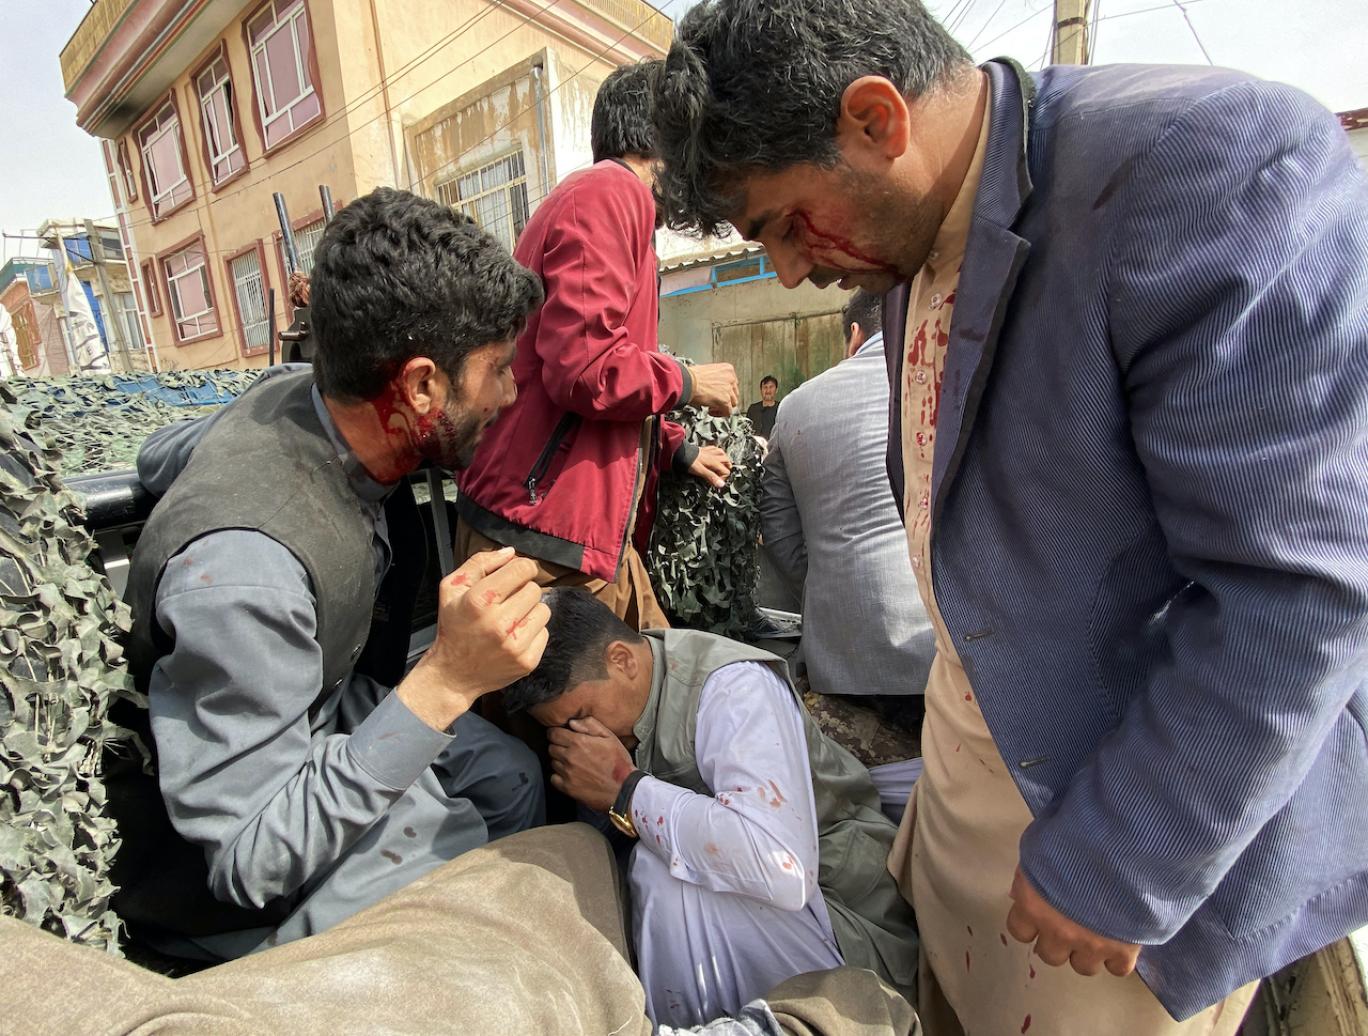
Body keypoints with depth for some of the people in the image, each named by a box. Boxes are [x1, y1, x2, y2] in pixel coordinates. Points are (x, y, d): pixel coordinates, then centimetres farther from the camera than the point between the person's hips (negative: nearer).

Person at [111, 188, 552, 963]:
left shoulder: (303, 398, -15)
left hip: (322, 723, 8)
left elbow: (160, 457, 7)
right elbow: (249, 862, -31)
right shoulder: (243, 563, -40)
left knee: (512, 774, 13)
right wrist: (445, 684, -41)